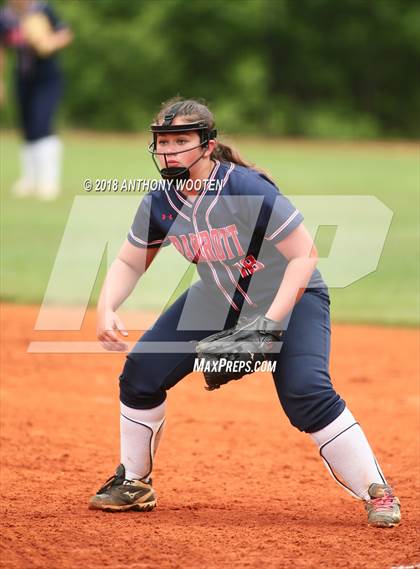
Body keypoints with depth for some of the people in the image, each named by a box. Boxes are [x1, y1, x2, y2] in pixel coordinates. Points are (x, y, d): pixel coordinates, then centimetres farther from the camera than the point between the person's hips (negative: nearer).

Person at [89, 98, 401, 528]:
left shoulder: (248, 191, -30)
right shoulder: (159, 204, -13)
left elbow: (305, 256, -27)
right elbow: (129, 263, 2)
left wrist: (271, 322, -35)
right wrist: (106, 309, -18)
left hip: (291, 298, -6)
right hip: (217, 301, 6)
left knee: (305, 392, -27)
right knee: (141, 371, -4)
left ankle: (376, 492, -14)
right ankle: (134, 484, 16)